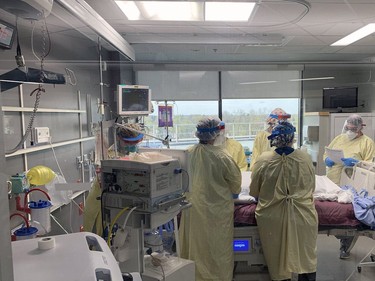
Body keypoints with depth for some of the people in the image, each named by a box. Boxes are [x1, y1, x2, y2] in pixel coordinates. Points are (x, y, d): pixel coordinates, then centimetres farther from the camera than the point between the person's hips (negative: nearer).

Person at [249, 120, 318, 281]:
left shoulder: (263, 160, -13)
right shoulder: (305, 158, -10)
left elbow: (254, 192, -1)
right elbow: (311, 188, 6)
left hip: (273, 217, -1)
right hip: (302, 215, 1)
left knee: (278, 260, 17)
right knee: (306, 258, 21)